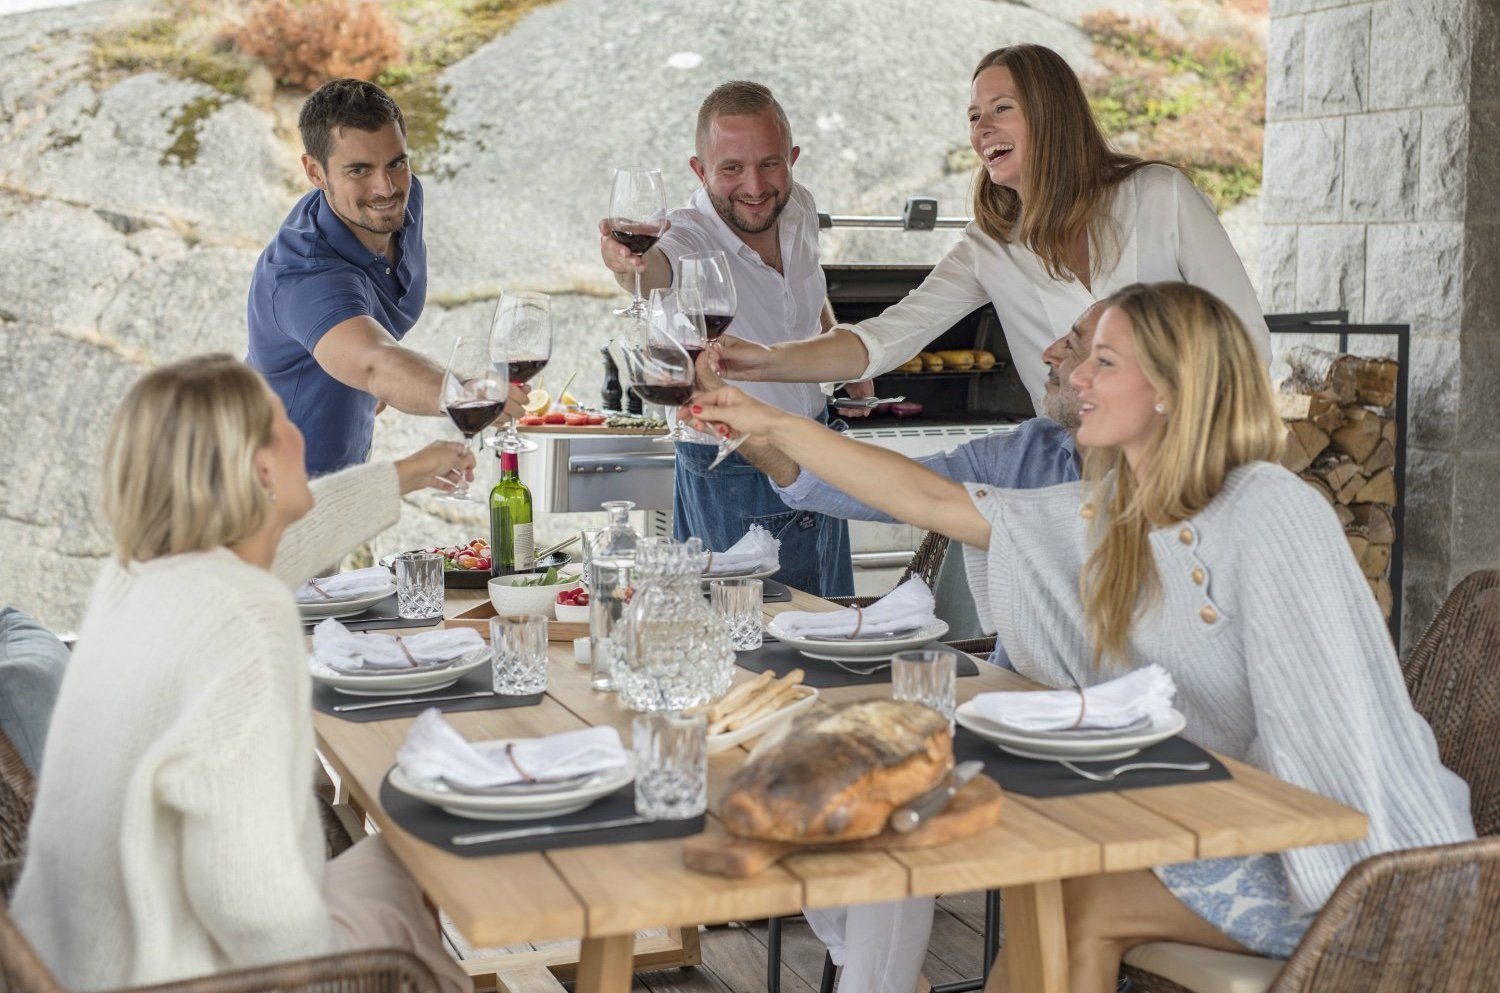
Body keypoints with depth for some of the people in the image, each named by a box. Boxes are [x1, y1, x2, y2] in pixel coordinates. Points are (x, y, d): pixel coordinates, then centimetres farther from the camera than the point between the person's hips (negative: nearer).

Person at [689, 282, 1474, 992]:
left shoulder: (1272, 514, -20)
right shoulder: (1109, 516, 3)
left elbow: (1329, 738, -20)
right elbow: (937, 502, 7)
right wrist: (769, 425, 8)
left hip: (1348, 870, -6)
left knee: (1078, 904, -17)